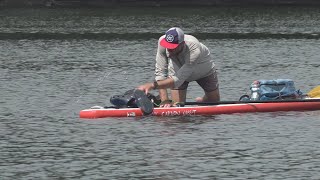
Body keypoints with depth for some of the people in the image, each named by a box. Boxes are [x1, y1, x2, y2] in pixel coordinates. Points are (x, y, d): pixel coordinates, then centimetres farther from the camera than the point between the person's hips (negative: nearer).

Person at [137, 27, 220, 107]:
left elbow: (178, 80, -50)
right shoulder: (162, 41, -37)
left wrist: (153, 85, -62)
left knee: (215, 101, 12)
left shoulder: (194, 49, -47)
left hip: (205, 71, -1)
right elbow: (160, 72, -34)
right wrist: (165, 100, -42)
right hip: (178, 71, 1)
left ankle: (200, 101, 45)